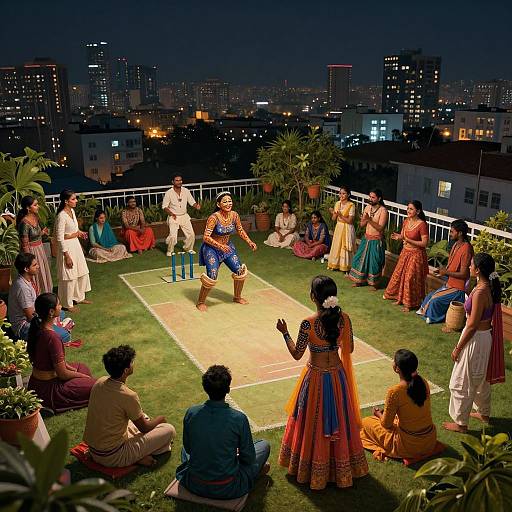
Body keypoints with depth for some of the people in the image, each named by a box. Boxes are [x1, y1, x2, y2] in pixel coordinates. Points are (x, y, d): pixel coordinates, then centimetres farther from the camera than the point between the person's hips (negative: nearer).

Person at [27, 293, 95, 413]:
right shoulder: (52, 336, -30)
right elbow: (63, 374, -22)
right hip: (47, 389, -9)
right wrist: (83, 376, -5)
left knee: (82, 367, 26)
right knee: (94, 384, 2)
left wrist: (68, 366, 10)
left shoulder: (37, 328, -3)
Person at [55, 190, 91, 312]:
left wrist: (79, 232, 4)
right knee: (69, 276, 3)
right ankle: (67, 304, 18)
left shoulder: (72, 211, 3)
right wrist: (67, 256, -21)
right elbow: (60, 238, -22)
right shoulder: (62, 216, -23)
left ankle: (79, 297, 37)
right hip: (67, 247, -9)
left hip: (76, 244, 9)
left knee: (82, 272, 19)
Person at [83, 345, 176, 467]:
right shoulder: (128, 396, -26)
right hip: (112, 457, -8)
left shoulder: (99, 382, -4)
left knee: (139, 417, 27)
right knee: (169, 430, -5)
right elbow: (144, 428, -10)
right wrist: (160, 419, 12)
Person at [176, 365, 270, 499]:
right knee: (264, 445, 18)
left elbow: (188, 448, 4)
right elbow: (248, 458, -8)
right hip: (227, 490, -3)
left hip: (194, 487, 3)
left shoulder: (191, 413, -13)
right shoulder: (239, 419, -21)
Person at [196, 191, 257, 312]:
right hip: (211, 248, -6)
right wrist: (220, 246, -36)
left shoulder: (234, 215, -10)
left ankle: (237, 297, 29)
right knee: (212, 276, -17)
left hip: (227, 247, 6)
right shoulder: (214, 218, -26)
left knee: (240, 272, 3)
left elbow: (240, 231, 7)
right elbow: (206, 237, -26)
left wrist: (249, 242, -5)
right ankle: (200, 302, 6)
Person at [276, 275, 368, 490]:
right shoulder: (344, 318, -12)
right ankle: (341, 467, 39)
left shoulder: (308, 323, -25)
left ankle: (315, 469, 34)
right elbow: (349, 348, 0)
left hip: (316, 377, -4)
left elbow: (297, 354, -15)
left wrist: (285, 333, -2)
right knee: (338, 420, 22)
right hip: (337, 375, 4)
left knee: (314, 422, 16)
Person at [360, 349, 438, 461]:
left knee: (366, 422, 12)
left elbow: (386, 424, -11)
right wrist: (385, 412, 21)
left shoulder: (394, 392, -24)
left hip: (410, 446, -6)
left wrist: (379, 414, 12)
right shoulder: (423, 382, -5)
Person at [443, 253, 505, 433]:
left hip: (476, 339, -10)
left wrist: (458, 348, -16)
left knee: (462, 383, 6)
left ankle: (460, 423, 19)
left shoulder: (480, 292, -28)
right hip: (486, 336, 10)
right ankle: (484, 413, 45)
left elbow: (472, 325, -25)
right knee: (481, 378, 27)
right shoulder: (490, 286, -1)